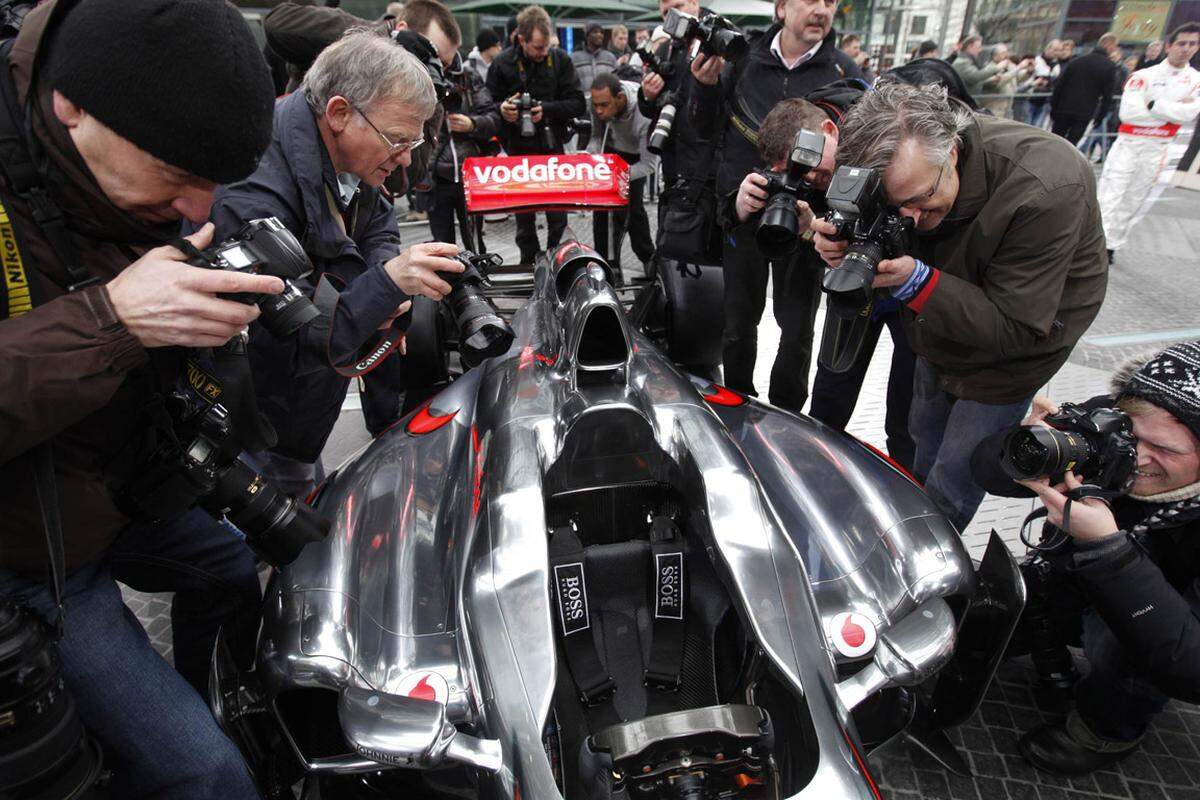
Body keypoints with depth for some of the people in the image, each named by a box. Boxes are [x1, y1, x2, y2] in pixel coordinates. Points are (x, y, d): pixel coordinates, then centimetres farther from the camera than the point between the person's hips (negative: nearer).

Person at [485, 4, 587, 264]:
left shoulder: (560, 60, -1)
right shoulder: (503, 64, -4)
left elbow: (578, 104, -4)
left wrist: (546, 109, -18)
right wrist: (502, 110, -22)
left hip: (552, 148, 0)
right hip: (518, 150, 0)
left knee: (558, 218, 4)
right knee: (524, 218, 8)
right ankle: (529, 265, 21)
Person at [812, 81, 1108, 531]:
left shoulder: (1044, 192, -38)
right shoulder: (905, 167, -22)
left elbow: (1019, 330, -31)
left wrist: (917, 282, -45)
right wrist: (847, 252, -32)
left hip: (1006, 353, -5)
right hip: (943, 334, 5)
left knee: (953, 481, 3)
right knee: (924, 436, 23)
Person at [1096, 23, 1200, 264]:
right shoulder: (1144, 76, -3)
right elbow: (1128, 112, -14)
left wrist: (1154, 104, -14)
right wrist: (1174, 109, -11)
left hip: (1158, 149, 3)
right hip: (1128, 143, -3)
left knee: (1132, 203, 9)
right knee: (1110, 196, -11)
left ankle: (1111, 247, 16)